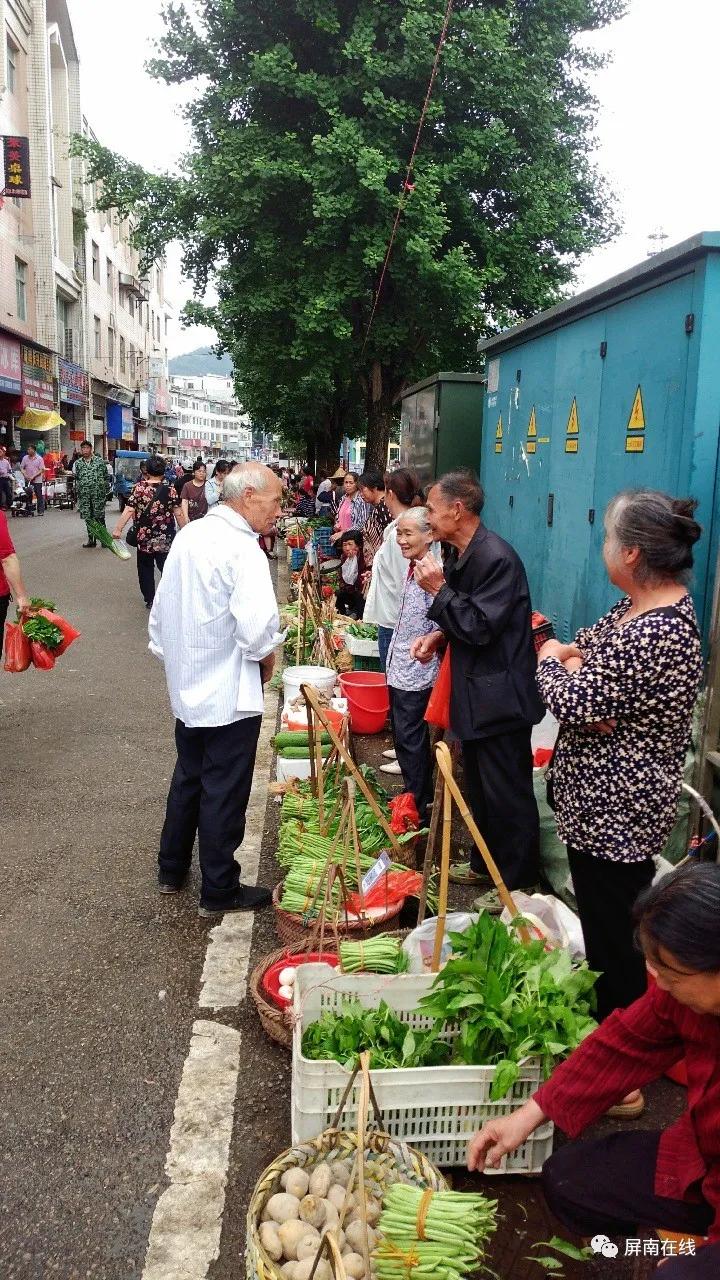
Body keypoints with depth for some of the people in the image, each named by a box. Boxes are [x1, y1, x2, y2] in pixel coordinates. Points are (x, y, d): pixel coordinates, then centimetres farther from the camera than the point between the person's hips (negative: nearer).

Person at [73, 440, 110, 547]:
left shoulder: (99, 461, 1)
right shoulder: (78, 463, 8)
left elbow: (105, 476, 4)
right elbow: (75, 477, 17)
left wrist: (105, 489, 1)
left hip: (98, 493, -3)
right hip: (84, 495, 3)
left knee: (99, 517, 0)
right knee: (88, 518, 6)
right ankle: (91, 539, 12)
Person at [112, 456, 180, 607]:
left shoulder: (139, 487, -6)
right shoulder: (170, 489, -6)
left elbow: (129, 510, -14)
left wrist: (118, 528, -14)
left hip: (144, 537, 1)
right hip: (165, 538, 0)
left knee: (145, 568, 16)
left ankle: (150, 600, 20)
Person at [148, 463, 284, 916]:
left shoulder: (189, 535, 4)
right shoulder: (243, 550, -22)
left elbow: (162, 607, 12)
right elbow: (257, 628, -30)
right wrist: (267, 660, -10)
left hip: (187, 686, 8)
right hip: (230, 695, -8)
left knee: (188, 777, 22)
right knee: (224, 793, 5)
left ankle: (172, 869, 37)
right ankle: (219, 891, 19)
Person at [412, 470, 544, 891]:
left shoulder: (497, 558, -22)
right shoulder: (460, 554, 9)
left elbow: (481, 627, -23)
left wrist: (439, 589, -20)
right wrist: (439, 635, 3)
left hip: (499, 696, -10)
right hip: (476, 693, 10)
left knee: (508, 794, 2)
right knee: (480, 788, 22)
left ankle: (519, 883, 16)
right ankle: (485, 862, 38)